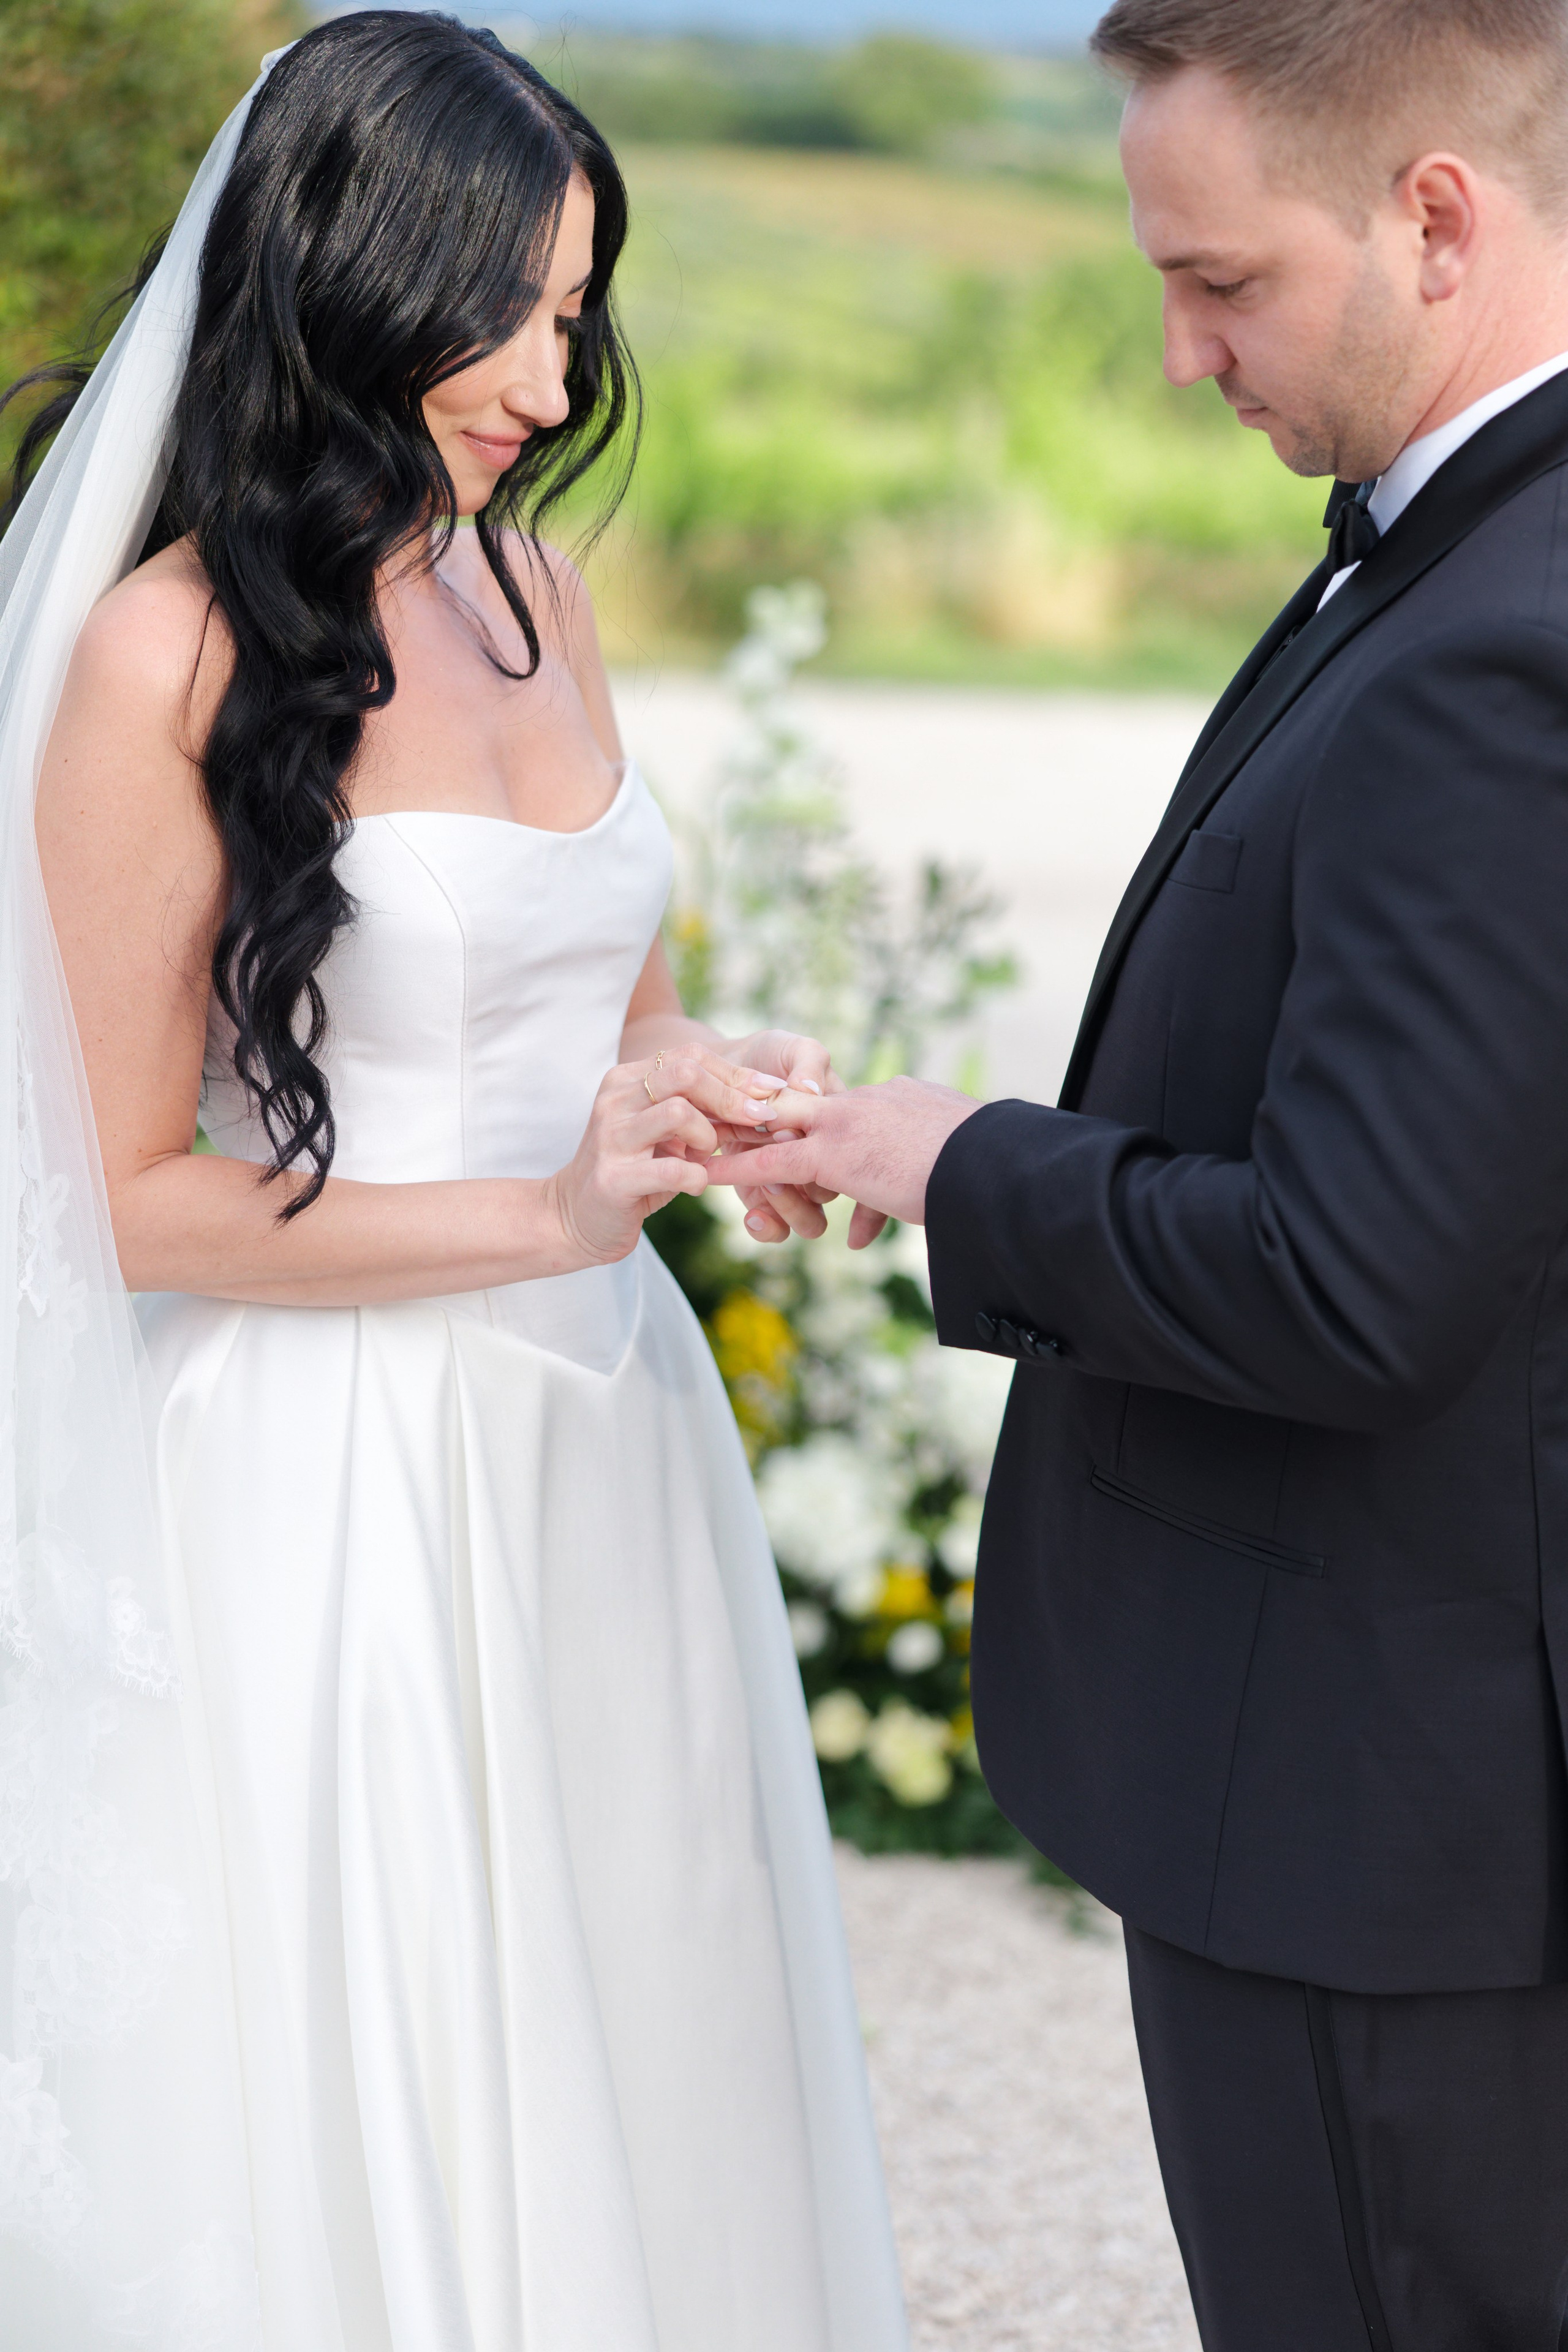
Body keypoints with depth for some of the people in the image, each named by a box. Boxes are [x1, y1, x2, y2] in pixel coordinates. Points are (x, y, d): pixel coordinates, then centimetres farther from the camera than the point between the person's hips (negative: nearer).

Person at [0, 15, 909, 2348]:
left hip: (606, 1439, 7)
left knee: (633, 2043, 16)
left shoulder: (531, 586, 8)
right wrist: (550, 1214, -18)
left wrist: (722, 1101, -4)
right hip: (342, 1486, -7)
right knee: (380, 2130, 6)